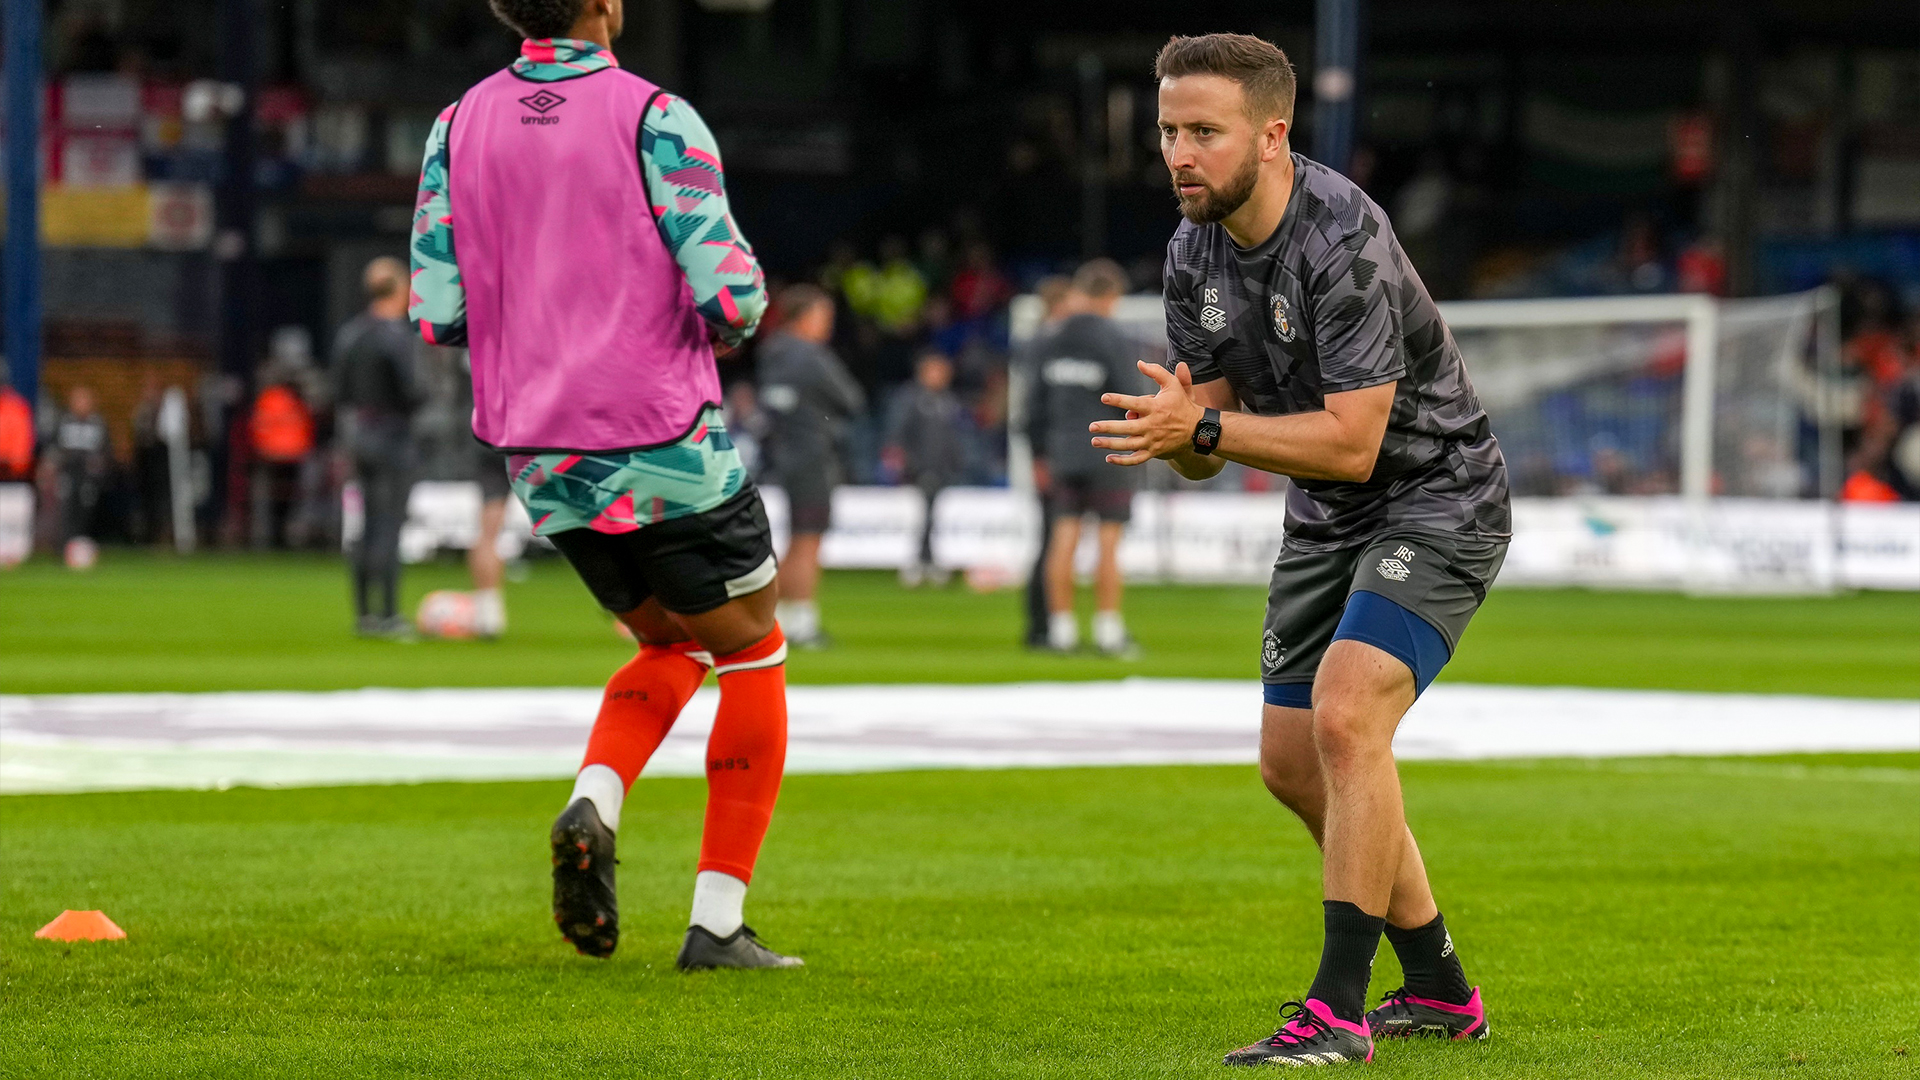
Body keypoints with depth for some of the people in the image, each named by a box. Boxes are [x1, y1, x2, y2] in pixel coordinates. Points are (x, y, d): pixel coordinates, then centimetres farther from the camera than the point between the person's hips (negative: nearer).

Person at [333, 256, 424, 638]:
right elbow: (409, 392, -19)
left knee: (368, 526, 12)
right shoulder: (396, 335, -15)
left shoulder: (348, 333, 9)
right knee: (390, 528, -5)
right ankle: (387, 616, -6)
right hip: (392, 437, -8)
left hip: (358, 434, 8)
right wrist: (423, 394, 2)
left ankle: (363, 613, 13)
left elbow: (340, 394, 12)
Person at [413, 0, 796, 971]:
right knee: (753, 657, 11)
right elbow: (731, 299, -16)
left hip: (539, 456, 6)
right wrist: (724, 325, 8)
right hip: (664, 450, -6)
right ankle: (718, 921, 5)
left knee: (672, 644, 24)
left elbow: (437, 313, 0)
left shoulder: (458, 127, 3)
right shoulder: (655, 120, -12)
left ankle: (592, 807, -5)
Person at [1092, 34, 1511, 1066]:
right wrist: (1174, 426, -23)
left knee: (1344, 716, -26)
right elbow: (1202, 446, 0)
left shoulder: (1343, 237, -27)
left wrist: (1202, 427, -35)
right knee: (1294, 765, 10)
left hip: (1437, 499, -9)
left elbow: (1350, 441, -30)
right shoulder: (1196, 252, -2)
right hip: (1325, 517, 9)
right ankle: (1440, 989, 26)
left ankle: (1338, 1013, -22)